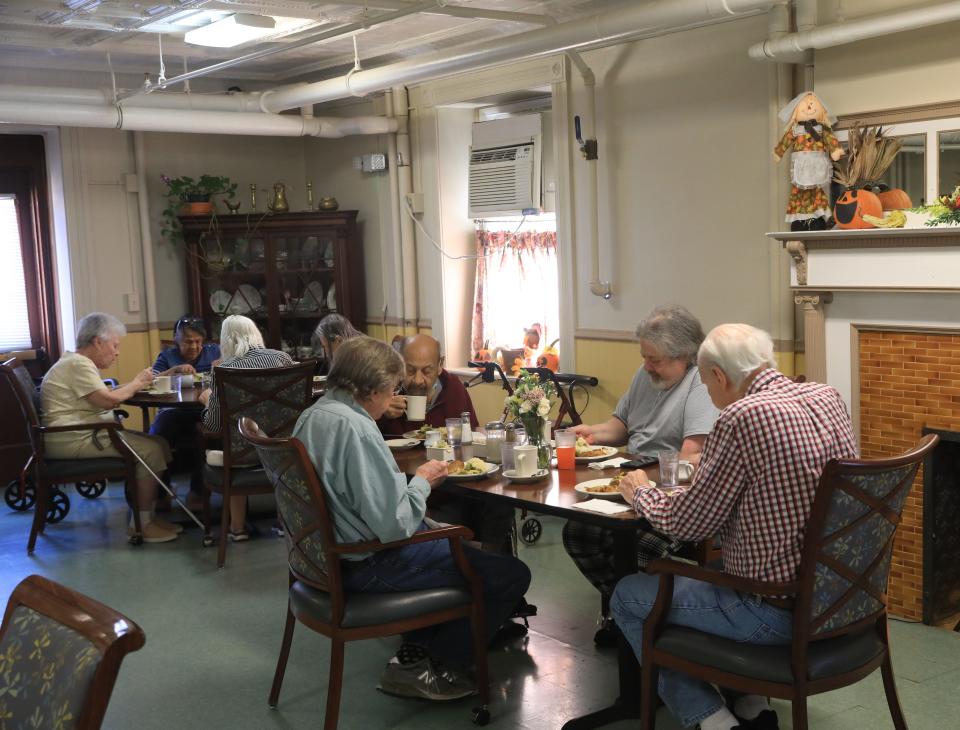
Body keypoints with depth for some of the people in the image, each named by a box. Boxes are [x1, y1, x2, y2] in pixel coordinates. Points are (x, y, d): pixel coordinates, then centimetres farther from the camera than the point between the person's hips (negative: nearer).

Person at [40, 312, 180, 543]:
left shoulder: (80, 363, 20)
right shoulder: (78, 364, -14)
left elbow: (104, 396, 18)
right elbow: (108, 400, -20)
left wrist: (133, 384, 5)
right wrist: (135, 384, -4)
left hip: (85, 433, 11)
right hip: (72, 439, -11)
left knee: (159, 444, 1)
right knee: (150, 451, -18)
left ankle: (149, 513, 3)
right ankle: (141, 523, -9)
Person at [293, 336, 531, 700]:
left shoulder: (313, 415, 4)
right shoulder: (356, 429, -26)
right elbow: (396, 526, -27)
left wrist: (408, 482, 4)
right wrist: (423, 481, -10)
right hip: (369, 567, -10)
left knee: (460, 546, 29)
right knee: (511, 575, -3)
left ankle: (414, 651, 22)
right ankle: (431, 671, 10)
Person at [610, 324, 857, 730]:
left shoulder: (741, 418, -21)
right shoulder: (828, 398, 2)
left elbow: (686, 525, -13)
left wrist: (641, 493, 6)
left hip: (780, 612, -8)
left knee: (627, 597, 9)